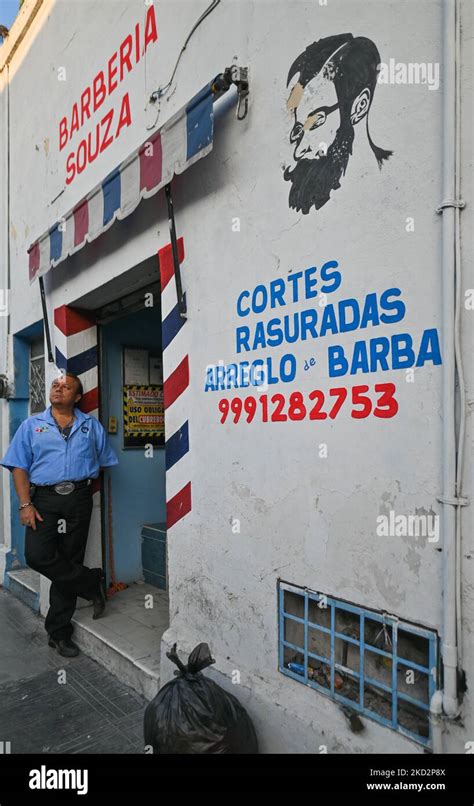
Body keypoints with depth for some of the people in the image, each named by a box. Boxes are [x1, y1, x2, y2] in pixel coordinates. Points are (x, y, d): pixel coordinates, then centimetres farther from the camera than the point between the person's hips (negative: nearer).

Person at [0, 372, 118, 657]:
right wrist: (26, 505, -8)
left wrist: (85, 487, 2)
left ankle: (59, 633, 17)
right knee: (38, 555, -20)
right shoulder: (32, 425, 11)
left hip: (79, 500, 0)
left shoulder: (91, 426, 12)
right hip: (44, 498, 0)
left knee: (68, 562, 4)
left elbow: (106, 463, 13)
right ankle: (93, 582, 3)